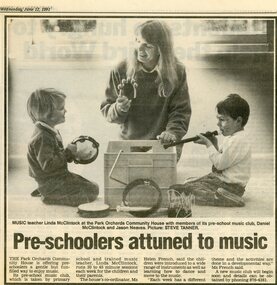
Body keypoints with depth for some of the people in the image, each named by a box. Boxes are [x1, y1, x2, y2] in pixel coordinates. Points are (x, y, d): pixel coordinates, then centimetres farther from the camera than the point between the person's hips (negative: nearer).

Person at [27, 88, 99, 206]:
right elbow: (47, 165, -28)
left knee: (92, 186, 15)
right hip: (51, 182, -10)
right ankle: (51, 197, -5)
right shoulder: (42, 137, -24)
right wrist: (68, 152, -21)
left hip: (59, 177, 10)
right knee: (92, 191, -11)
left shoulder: (49, 131, 9)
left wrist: (71, 155, 4)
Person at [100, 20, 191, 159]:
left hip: (163, 145, -1)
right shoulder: (122, 71, -3)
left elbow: (181, 111, -2)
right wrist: (118, 109, -21)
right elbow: (106, 109, 1)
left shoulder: (176, 71, -4)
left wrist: (173, 132, -19)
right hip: (129, 145, 1)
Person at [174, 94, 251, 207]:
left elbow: (220, 164, -21)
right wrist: (214, 144, 4)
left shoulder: (239, 141, -20)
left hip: (230, 187, -11)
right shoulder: (230, 137, 14)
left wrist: (208, 144, -12)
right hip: (219, 178, 11)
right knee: (187, 184, 2)